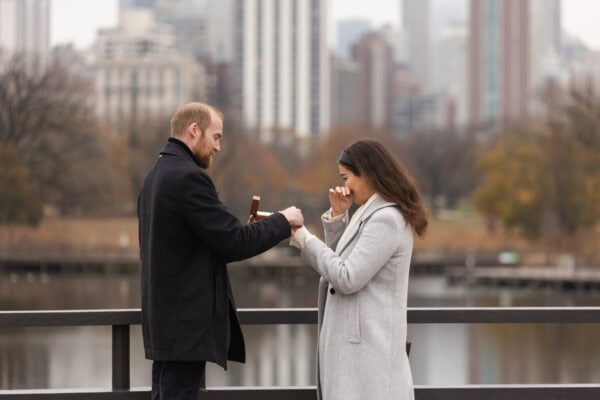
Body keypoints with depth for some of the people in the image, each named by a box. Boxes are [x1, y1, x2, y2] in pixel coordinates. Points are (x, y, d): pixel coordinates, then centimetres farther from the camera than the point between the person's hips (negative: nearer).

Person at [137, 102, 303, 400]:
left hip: (167, 318, 10)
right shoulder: (188, 177, -16)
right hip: (186, 322, -10)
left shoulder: (157, 176, 15)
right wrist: (282, 221, -4)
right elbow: (234, 243, -19)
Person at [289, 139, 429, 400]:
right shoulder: (372, 214, 16)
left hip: (369, 343, -10)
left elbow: (348, 279, -19)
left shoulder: (387, 219, -15)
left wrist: (305, 240, -12)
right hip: (359, 339, 10)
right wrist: (337, 216, 11)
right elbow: (341, 263, 24)